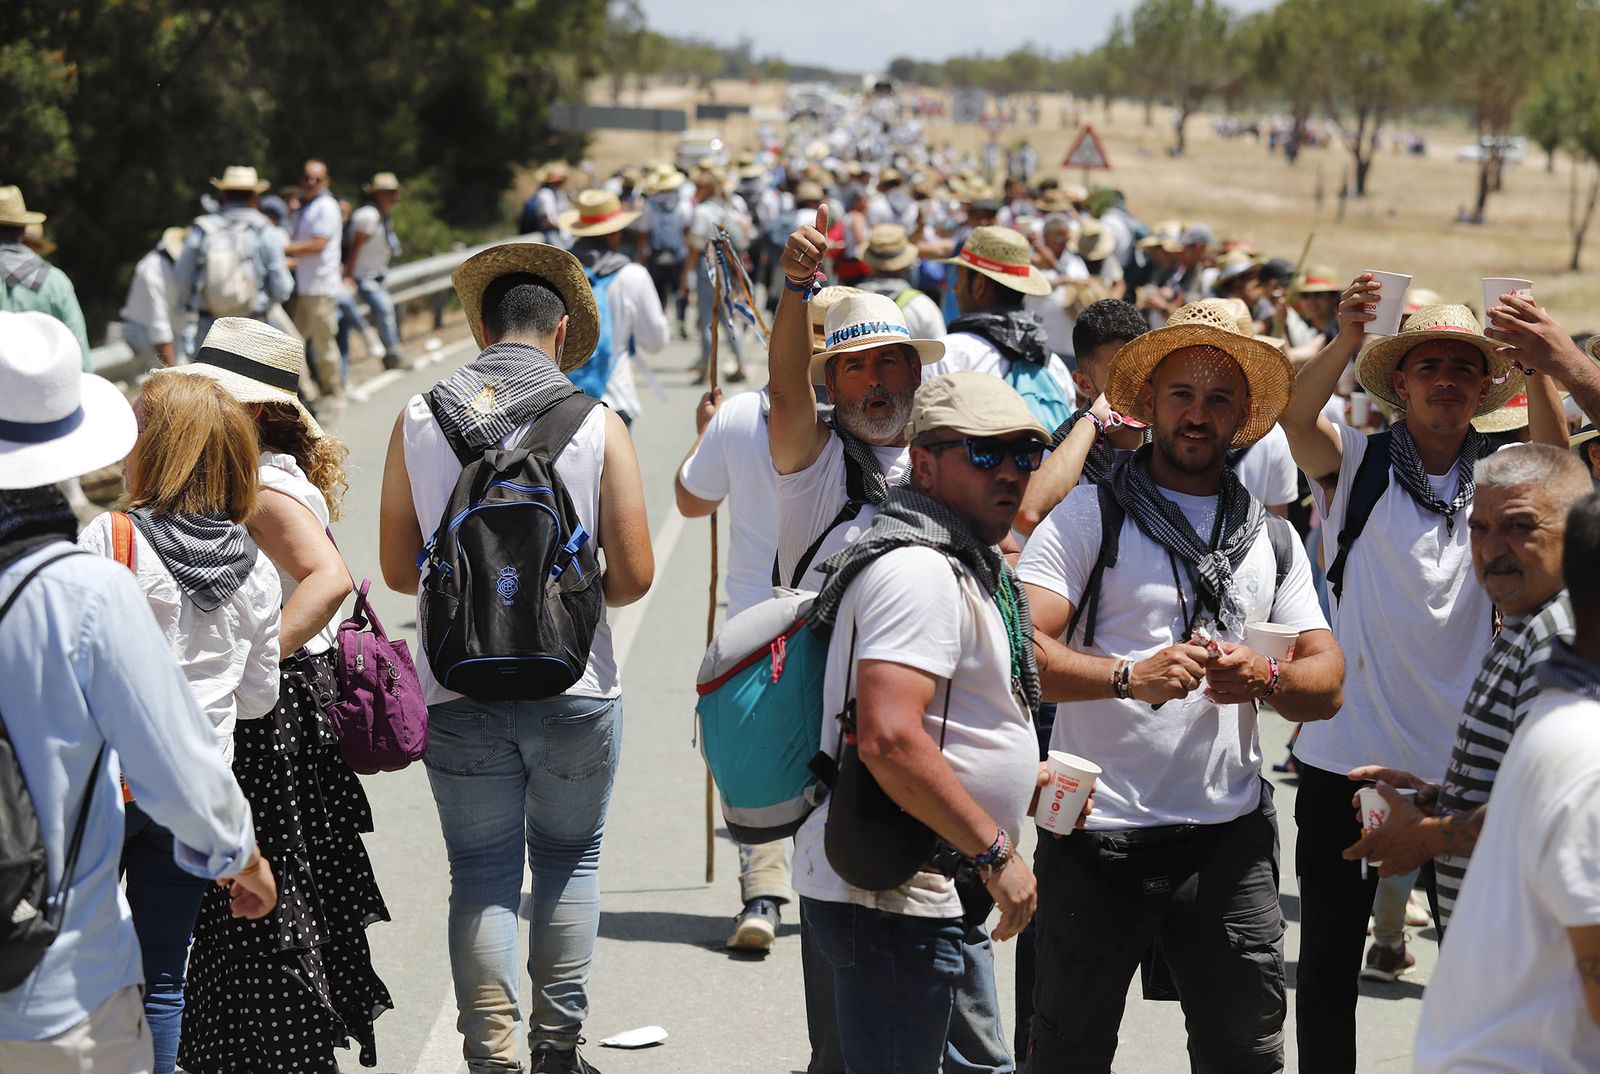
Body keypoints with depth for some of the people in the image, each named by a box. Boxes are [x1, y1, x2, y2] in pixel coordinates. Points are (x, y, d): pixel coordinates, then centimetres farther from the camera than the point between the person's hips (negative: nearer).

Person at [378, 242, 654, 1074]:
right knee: (569, 860, 16)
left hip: (458, 687, 1)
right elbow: (633, 576, -7)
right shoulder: (597, 425, -6)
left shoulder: (419, 418, -1)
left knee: (481, 873, 9)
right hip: (573, 685, -1)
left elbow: (397, 568, 3)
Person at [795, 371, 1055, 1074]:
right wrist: (996, 852, -24)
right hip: (890, 899, -11)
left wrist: (1024, 782, 18)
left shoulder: (961, 565, 18)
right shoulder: (918, 570, -18)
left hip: (940, 899, 11)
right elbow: (888, 738, -29)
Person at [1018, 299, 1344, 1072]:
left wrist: (1265, 678, -12)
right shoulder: (1090, 515, 0)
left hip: (1229, 838, 4)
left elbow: (1328, 682, 10)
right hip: (1098, 832, -3)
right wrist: (1131, 675, -29)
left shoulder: (1271, 537, 15)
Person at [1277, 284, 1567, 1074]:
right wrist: (1345, 342, -41)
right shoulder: (1357, 463, -1)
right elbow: (1296, 420, -21)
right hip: (1346, 753, -1)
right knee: (1329, 958, 9)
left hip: (1464, 762, 1)